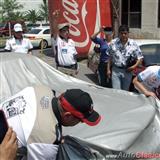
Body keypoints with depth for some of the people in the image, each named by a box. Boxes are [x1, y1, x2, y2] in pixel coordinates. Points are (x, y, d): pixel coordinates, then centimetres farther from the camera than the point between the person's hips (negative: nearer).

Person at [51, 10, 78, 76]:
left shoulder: (71, 41, 10)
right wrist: (55, 19, -42)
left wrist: (76, 67, 14)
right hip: (62, 69, -6)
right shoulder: (57, 40, -8)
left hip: (72, 68, 6)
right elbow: (54, 31, -26)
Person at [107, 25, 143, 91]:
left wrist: (134, 66, -14)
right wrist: (108, 69, 6)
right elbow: (110, 57, 8)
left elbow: (140, 57, 2)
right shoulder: (113, 43, 0)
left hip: (127, 71, 1)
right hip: (116, 71, 0)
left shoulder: (133, 44, -3)